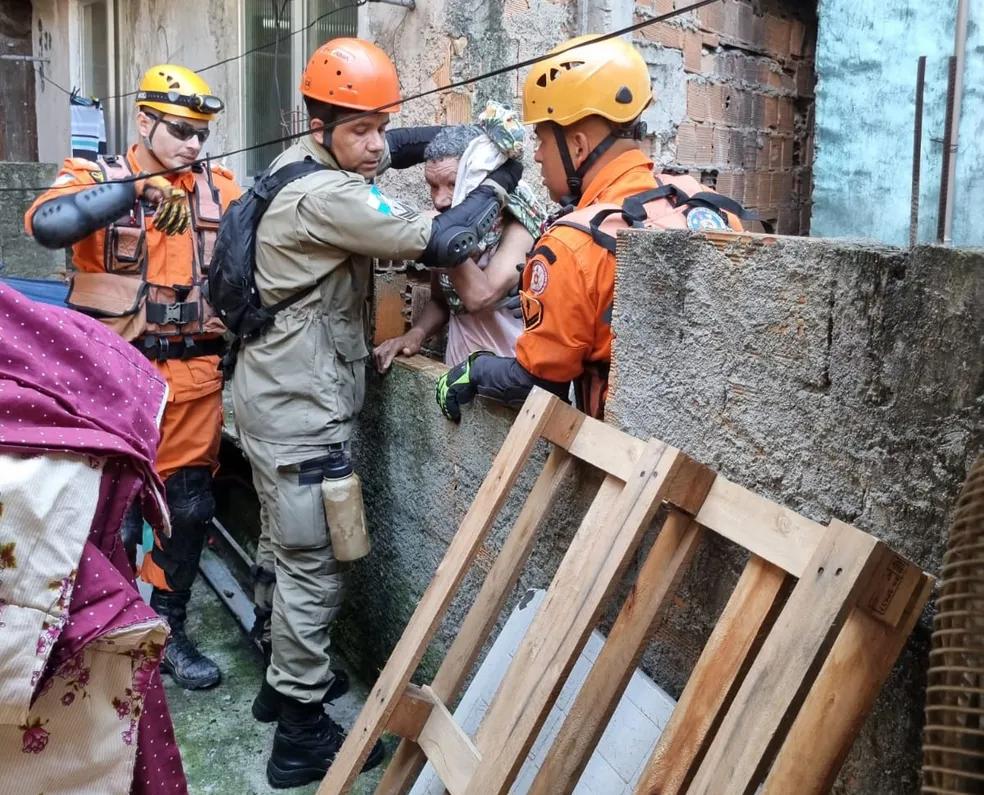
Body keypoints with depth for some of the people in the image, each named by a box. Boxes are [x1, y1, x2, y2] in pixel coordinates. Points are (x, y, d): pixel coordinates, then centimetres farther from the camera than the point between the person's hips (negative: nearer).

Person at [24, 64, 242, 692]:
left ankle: (167, 630, 29)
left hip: (194, 372, 3)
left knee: (190, 505, 9)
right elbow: (47, 224, -24)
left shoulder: (220, 187, 7)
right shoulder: (94, 176, -2)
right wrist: (136, 189, -32)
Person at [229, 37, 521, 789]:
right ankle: (303, 734, 9)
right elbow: (442, 244, -25)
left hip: (276, 394, 10)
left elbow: (395, 148, 17)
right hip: (302, 409, -10)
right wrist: (498, 182, -8)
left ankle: (281, 678, 37)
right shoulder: (327, 197, -22)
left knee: (283, 546, 20)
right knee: (314, 567, -2)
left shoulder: (301, 159, 6)